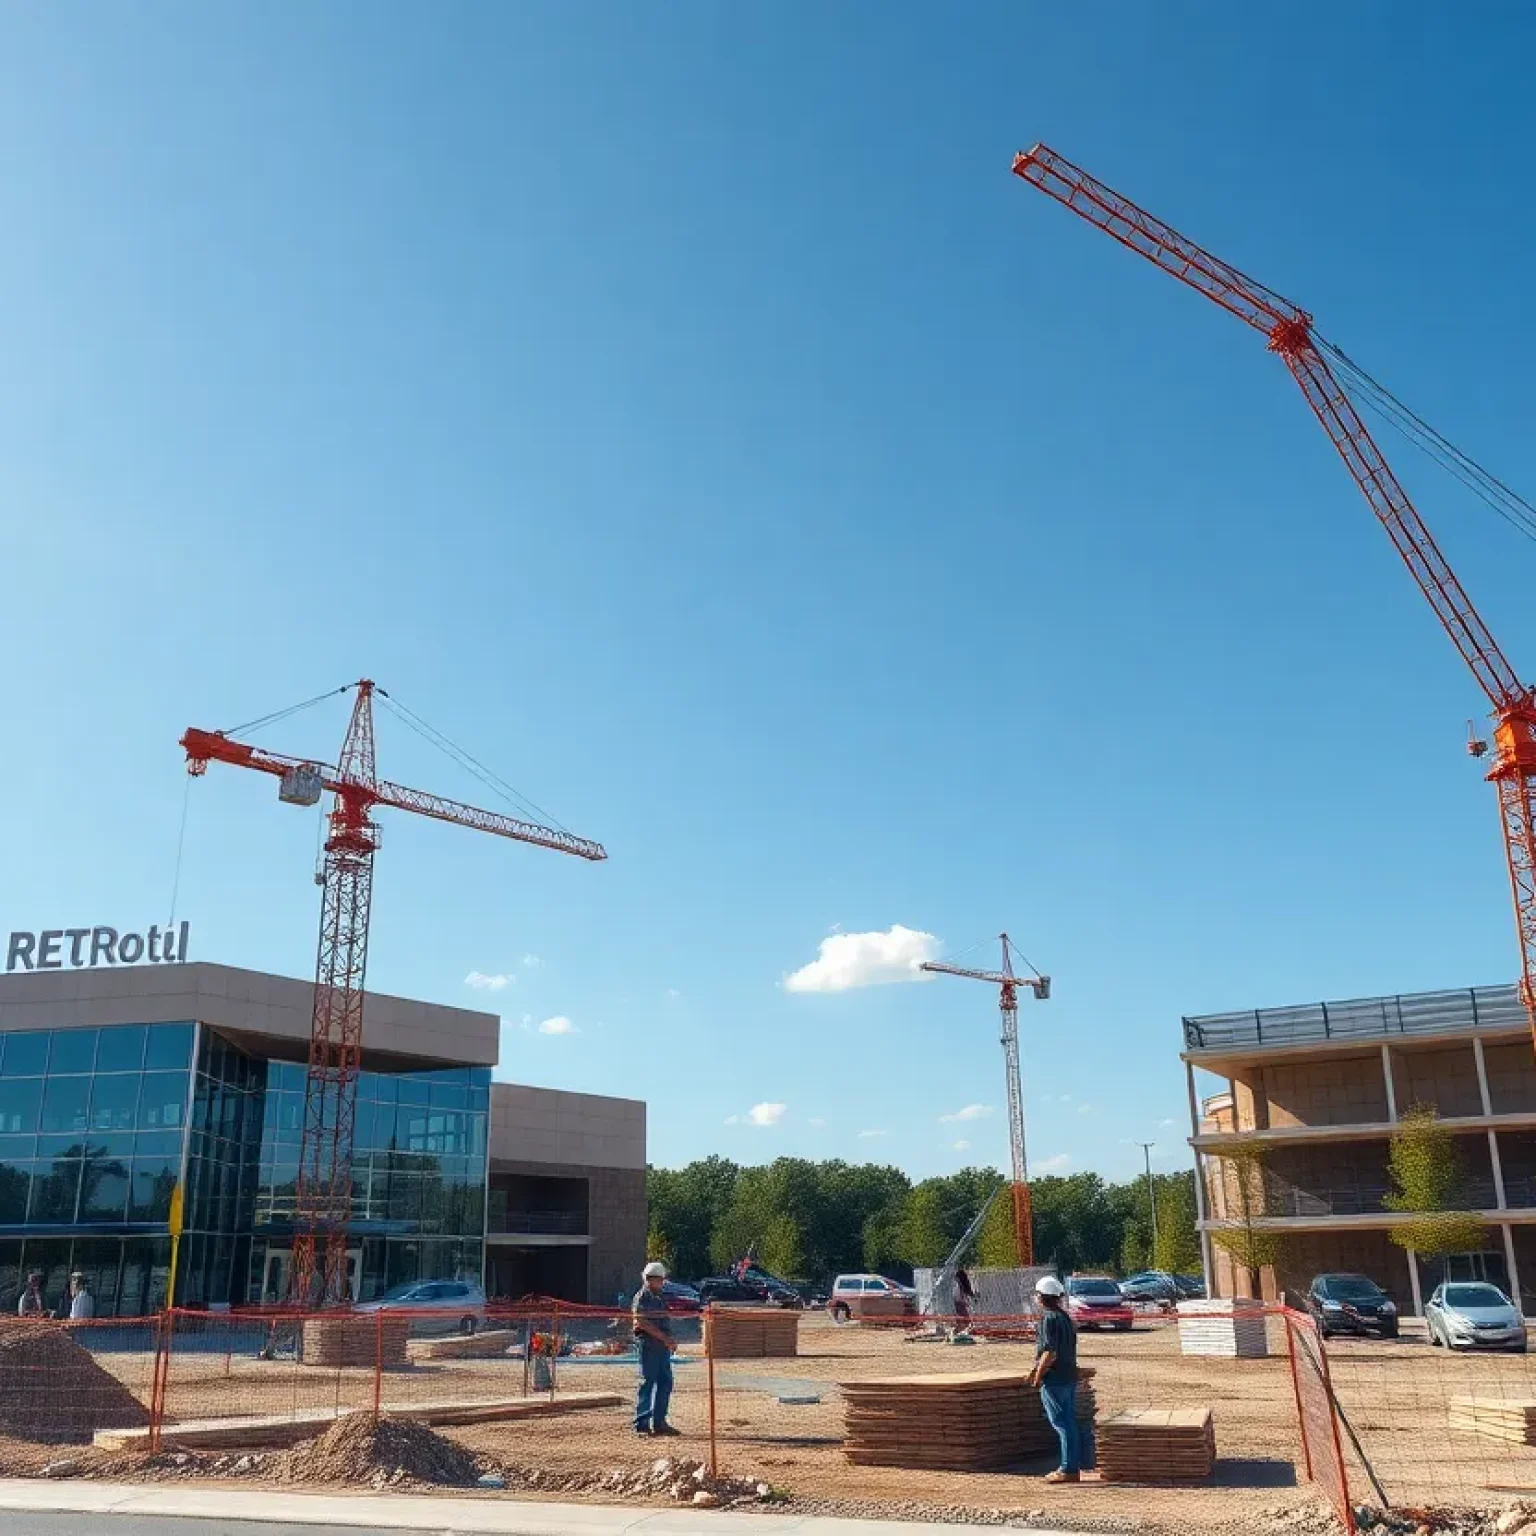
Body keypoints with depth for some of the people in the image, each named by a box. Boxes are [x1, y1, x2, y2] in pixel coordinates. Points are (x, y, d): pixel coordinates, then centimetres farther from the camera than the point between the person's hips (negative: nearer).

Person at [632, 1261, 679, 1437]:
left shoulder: (660, 1296, 18)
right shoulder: (642, 1297, -9)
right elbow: (643, 1323, -19)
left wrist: (670, 1339, 8)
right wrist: (665, 1338, -20)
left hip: (662, 1345, 9)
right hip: (648, 1344, -9)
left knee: (665, 1382, 10)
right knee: (647, 1382, -5)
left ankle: (659, 1422, 18)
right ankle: (641, 1424, 1)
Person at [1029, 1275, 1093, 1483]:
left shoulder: (1048, 1318, -16)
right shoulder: (1064, 1316, 13)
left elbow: (1050, 1352, -22)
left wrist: (1038, 1375, -10)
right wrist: (1037, 1368, 20)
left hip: (1054, 1379, -9)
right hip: (1070, 1376, 9)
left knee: (1062, 1424, -4)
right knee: (1069, 1423, 13)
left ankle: (1068, 1470, 0)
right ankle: (1072, 1468, 19)